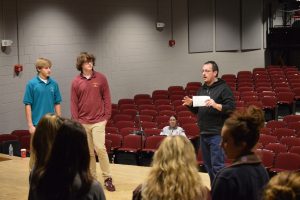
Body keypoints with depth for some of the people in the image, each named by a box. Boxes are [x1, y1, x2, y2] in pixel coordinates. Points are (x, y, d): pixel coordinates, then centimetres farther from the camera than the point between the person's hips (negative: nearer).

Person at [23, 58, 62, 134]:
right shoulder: (32, 84, -6)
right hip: (37, 124, -4)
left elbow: (57, 103, 10)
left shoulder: (54, 83, 5)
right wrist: (30, 125, -11)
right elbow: (28, 105, -6)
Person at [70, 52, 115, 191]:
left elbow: (106, 98, 2)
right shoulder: (76, 82, 2)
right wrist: (76, 121, -2)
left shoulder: (101, 78, 0)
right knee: (88, 152, 8)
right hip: (83, 122, 2)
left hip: (98, 121, -2)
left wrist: (106, 117, -3)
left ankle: (107, 179, -3)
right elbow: (74, 103, 3)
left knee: (100, 148, -12)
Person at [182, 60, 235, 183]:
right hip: (204, 133, 8)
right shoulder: (202, 89, 16)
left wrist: (216, 105, -26)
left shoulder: (223, 88, -6)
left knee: (217, 167, -8)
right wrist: (190, 104, 2)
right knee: (208, 167, 13)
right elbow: (197, 111, 22)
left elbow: (231, 108, -14)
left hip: (217, 134, -8)